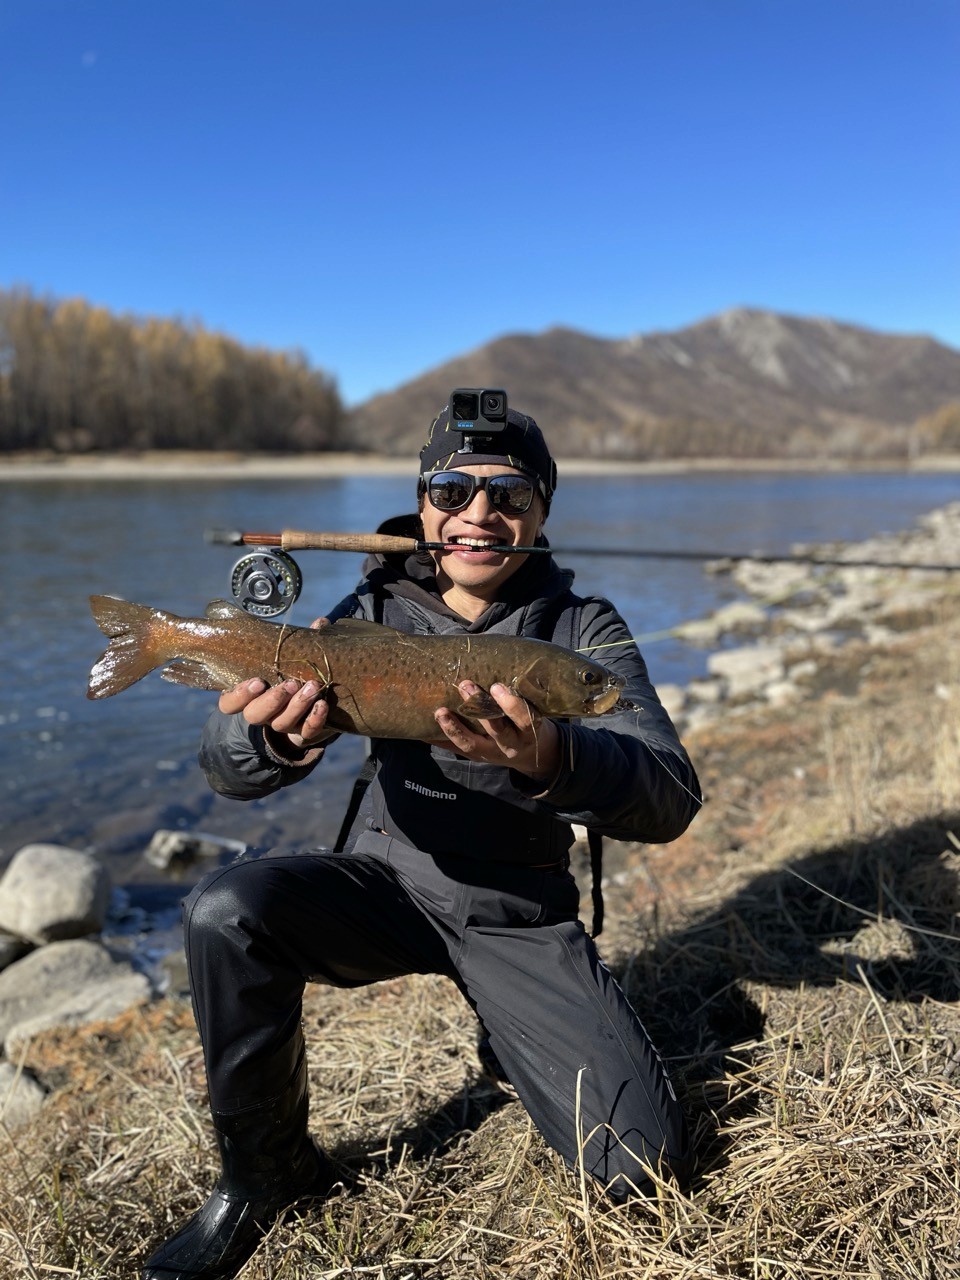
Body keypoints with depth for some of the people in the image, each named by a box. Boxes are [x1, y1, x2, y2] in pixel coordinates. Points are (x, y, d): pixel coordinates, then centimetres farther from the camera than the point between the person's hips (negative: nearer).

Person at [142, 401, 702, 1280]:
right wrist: (276, 738, -41)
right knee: (227, 912, -27)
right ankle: (268, 1174, 0)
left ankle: (513, 1038, 21)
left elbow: (671, 802, -26)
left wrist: (550, 758, -48)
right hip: (390, 877, 2)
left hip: (519, 912, -1)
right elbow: (229, 771, -14)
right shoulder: (377, 611, -6)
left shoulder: (582, 630, -10)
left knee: (644, 1164, -12)